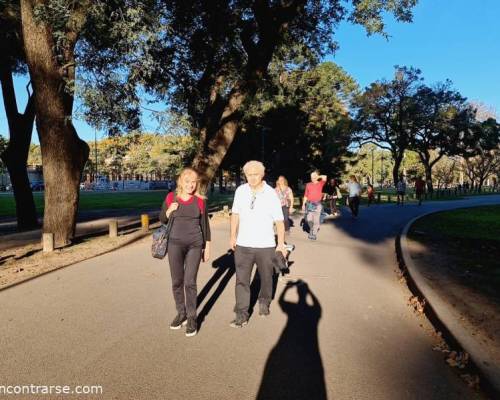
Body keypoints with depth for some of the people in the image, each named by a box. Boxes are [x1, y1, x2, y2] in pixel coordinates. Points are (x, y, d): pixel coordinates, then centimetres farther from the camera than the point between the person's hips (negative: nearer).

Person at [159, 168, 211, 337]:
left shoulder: (200, 200, -2)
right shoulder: (171, 197, -1)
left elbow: (205, 224, 4)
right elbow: (162, 220, 8)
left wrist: (207, 247, 4)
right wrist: (169, 211, -13)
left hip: (195, 245, -1)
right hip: (175, 243, 2)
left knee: (190, 282, -2)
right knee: (177, 281, 9)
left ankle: (192, 318, 12)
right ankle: (181, 313, 27)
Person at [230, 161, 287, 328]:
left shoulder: (271, 194, -10)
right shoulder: (240, 191, -2)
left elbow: (279, 221, -6)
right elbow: (235, 214, 8)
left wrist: (281, 243, -7)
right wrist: (233, 236, 6)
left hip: (265, 245, -1)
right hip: (243, 245, 1)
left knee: (266, 278, 16)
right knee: (241, 280, 1)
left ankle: (264, 303, 41)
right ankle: (241, 314, 11)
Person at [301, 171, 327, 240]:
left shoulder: (320, 183, 1)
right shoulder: (308, 185, 9)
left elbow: (325, 177, -18)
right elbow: (306, 195, 12)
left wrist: (318, 177, 1)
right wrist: (303, 204, 9)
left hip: (317, 204, -2)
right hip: (310, 204, 2)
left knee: (316, 220, -2)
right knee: (309, 219, 0)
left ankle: (314, 234, 8)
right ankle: (312, 228, 28)